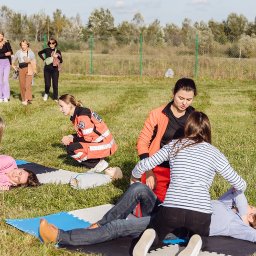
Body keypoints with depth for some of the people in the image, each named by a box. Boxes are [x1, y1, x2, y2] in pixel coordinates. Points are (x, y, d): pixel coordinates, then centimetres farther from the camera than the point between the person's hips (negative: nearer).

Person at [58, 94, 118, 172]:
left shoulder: (82, 115, -21)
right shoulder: (76, 115, 9)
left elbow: (89, 138, -21)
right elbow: (82, 134, 15)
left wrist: (71, 139, -11)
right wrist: (70, 137, -2)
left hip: (104, 146, -10)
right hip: (96, 142, 10)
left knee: (71, 149, -19)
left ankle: (99, 164, -6)